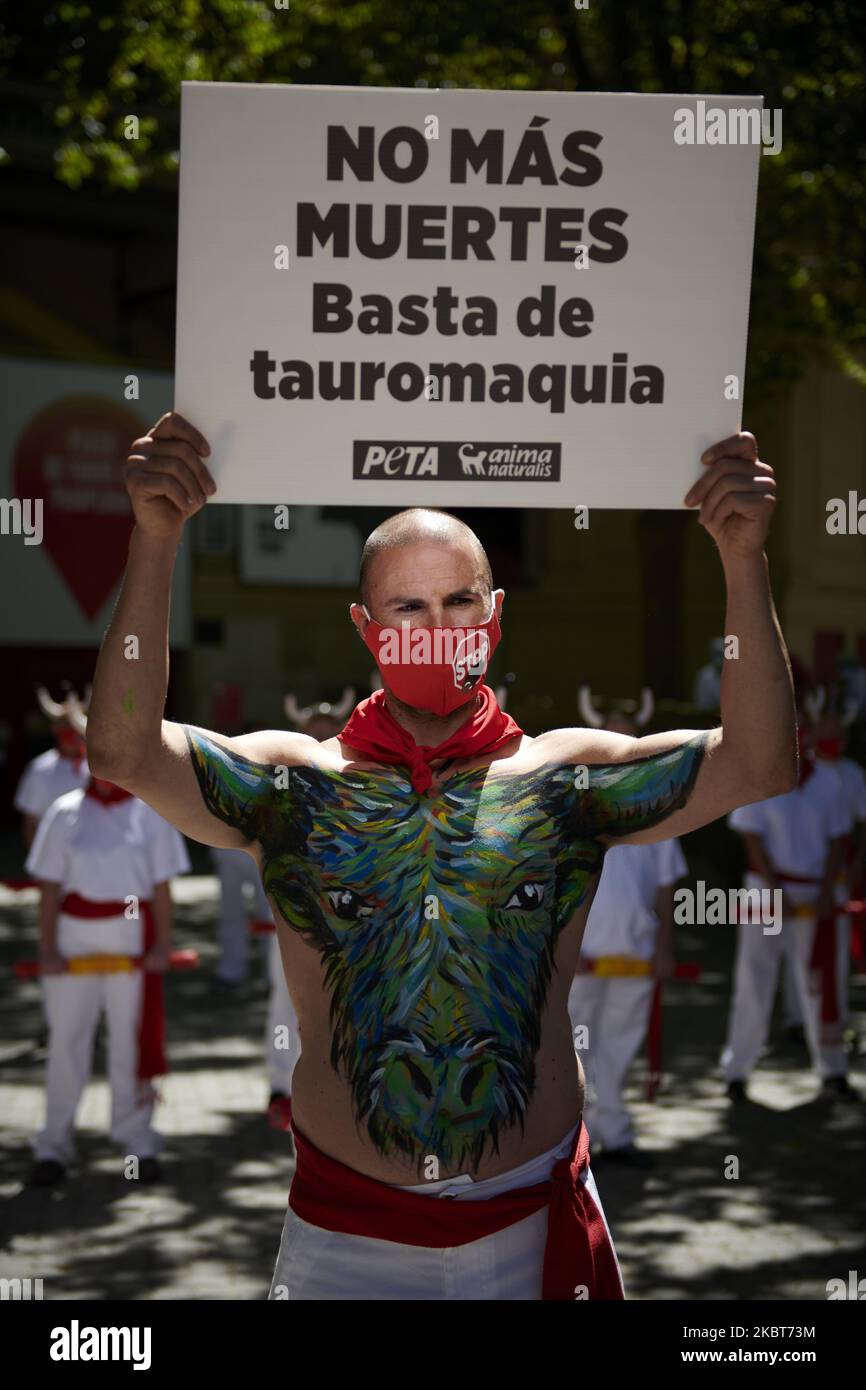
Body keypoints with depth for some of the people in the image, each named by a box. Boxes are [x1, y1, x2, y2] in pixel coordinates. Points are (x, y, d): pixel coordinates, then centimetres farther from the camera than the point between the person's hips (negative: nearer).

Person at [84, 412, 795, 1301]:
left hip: (534, 1227, 1)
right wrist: (155, 540, -24)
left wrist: (743, 558, -20)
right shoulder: (294, 783, 1)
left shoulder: (565, 778, 2)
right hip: (345, 1230, 0)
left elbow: (758, 764, -9)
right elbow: (125, 751, -14)